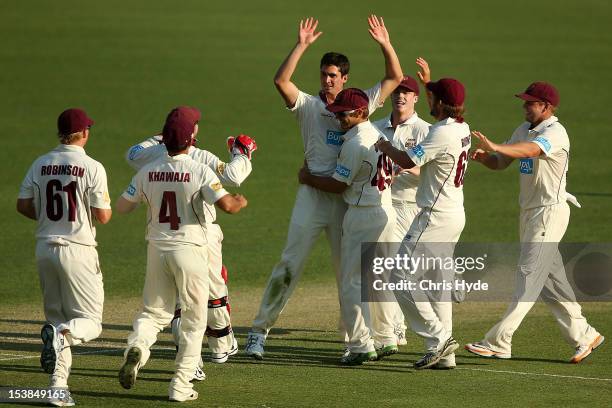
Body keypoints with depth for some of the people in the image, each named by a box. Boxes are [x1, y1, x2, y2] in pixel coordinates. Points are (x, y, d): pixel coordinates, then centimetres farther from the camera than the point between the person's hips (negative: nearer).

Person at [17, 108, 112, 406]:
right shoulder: (92, 168, -10)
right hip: (77, 250, -5)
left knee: (56, 316, 14)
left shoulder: (40, 165, 4)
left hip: (45, 248, 5)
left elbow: (23, 205, 7)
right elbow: (103, 216, -11)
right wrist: (107, 207, 12)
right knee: (90, 322, 3)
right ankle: (61, 335, -31)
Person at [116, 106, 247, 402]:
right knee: (194, 321, 9)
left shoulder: (147, 172, -1)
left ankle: (137, 346, -17)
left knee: (154, 312, 15)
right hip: (189, 250, -3)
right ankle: (181, 386, 6)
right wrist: (240, 201, 1)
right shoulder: (199, 172, -13)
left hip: (157, 250, 3)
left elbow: (121, 207, 7)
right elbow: (226, 205, -21)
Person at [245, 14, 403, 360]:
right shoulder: (309, 106, 2)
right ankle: (260, 331, 0)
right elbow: (281, 81, -14)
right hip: (312, 195, -2)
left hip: (348, 198, 2)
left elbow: (395, 78, 10)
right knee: (290, 265, -4)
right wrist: (302, 46, -19)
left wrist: (386, 45, -3)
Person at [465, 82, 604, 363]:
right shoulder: (524, 129, 12)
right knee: (549, 280, 13)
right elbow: (501, 163, 12)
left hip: (551, 211, -10)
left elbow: (531, 149, -36)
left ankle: (498, 342, -18)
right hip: (529, 211, 10)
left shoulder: (555, 133, -16)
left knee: (528, 276, -12)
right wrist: (485, 157, -11)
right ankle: (583, 336, 23)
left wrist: (496, 147, -51)